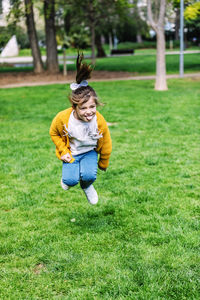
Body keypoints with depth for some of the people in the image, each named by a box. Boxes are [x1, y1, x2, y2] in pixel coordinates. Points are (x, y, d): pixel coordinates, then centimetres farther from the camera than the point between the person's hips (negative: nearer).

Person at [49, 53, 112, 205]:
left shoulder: (99, 121, -27)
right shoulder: (63, 118, -29)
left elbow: (106, 145, -9)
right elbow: (54, 133, -5)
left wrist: (103, 164, 4)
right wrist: (63, 151, -10)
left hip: (89, 151, 0)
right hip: (71, 152, 0)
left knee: (89, 176, -23)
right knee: (71, 180, -17)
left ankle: (87, 186, 17)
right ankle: (68, 177, 24)